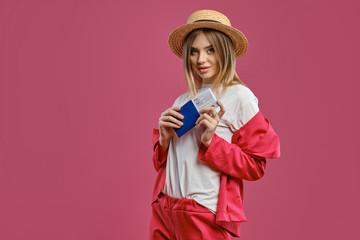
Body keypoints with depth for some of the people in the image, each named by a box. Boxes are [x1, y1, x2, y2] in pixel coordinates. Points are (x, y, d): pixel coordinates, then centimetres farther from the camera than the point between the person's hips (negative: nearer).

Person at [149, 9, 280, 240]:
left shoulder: (239, 96, -5)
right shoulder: (182, 102, 12)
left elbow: (255, 167, -8)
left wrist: (210, 140, -17)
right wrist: (165, 138, -4)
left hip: (206, 214, -5)